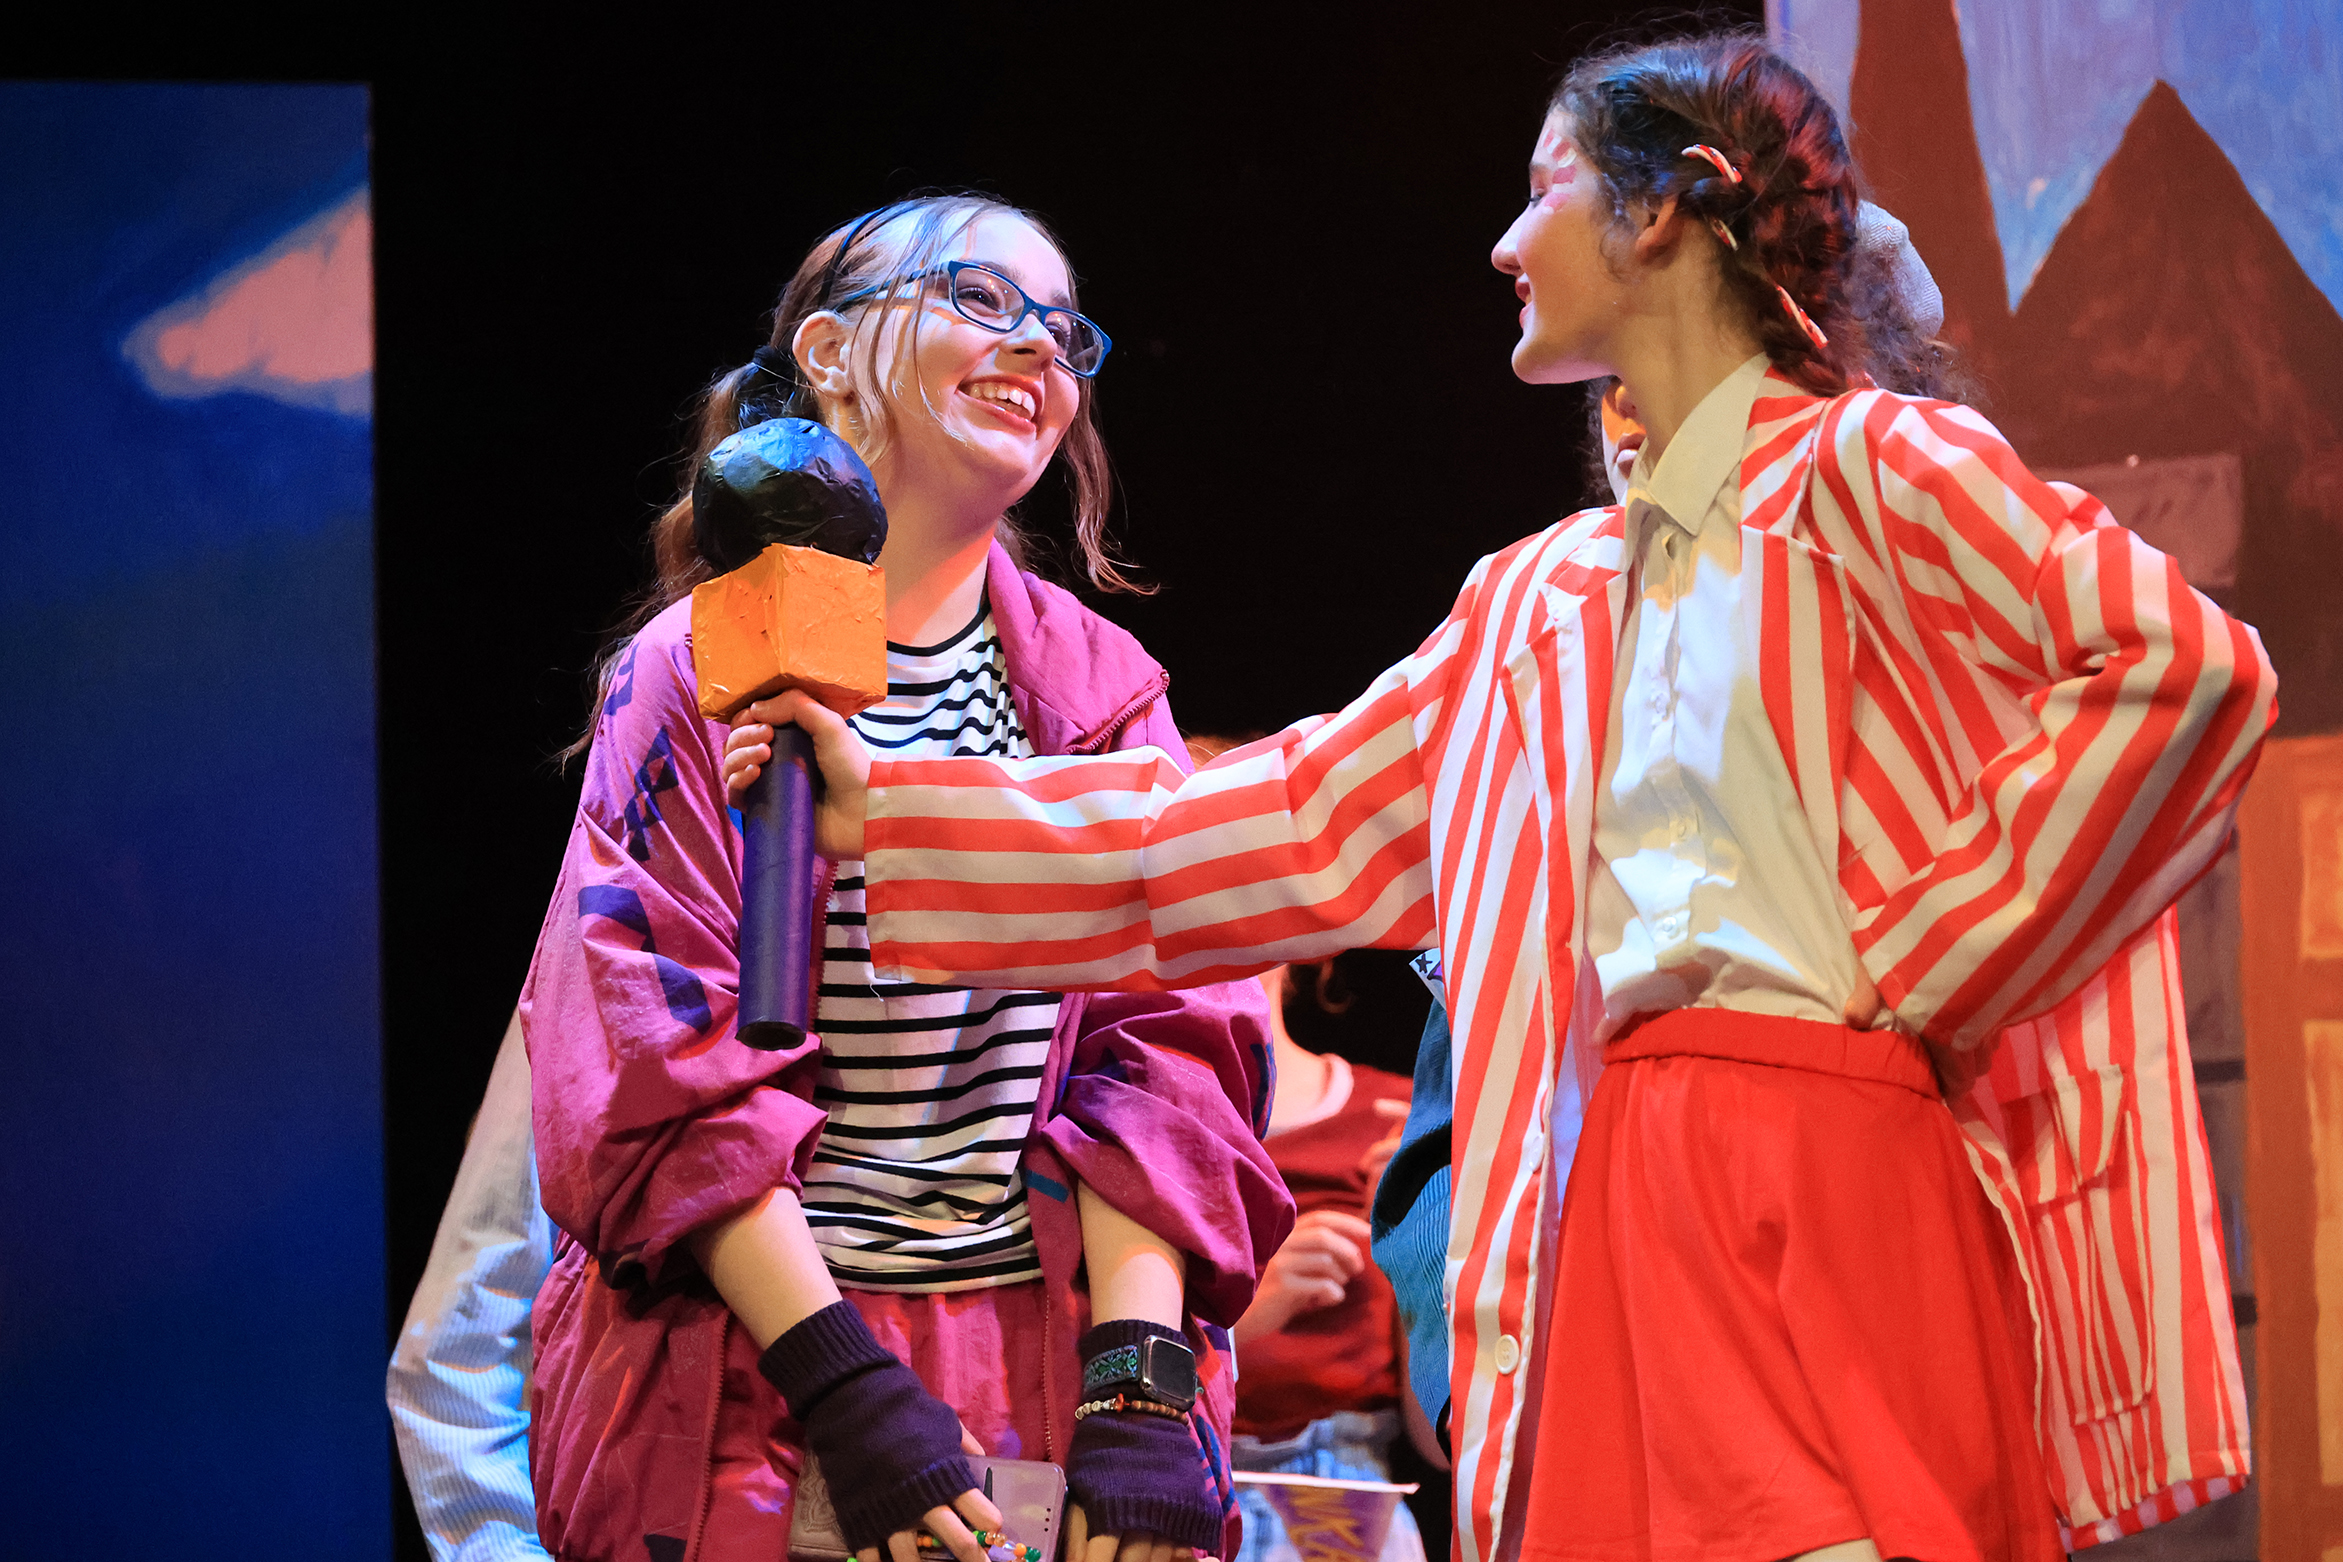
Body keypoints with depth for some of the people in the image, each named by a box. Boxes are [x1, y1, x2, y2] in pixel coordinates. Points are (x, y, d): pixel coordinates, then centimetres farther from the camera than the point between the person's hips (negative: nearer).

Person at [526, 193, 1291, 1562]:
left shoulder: (1103, 689, 11)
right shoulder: (701, 676, 0)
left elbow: (1157, 1049, 2)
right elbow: (669, 1082, -8)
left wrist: (1141, 1388, -12)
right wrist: (849, 1387, -18)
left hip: (1055, 1382, 3)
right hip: (759, 1395, -3)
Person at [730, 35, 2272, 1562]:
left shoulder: (1874, 468, -1)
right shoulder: (1541, 600, 22)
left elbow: (2186, 664, -13)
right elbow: (1295, 824, 24)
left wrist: (1918, 975, -11)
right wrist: (894, 815, 21)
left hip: (1839, 1171, -7)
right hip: (1623, 1192, 7)